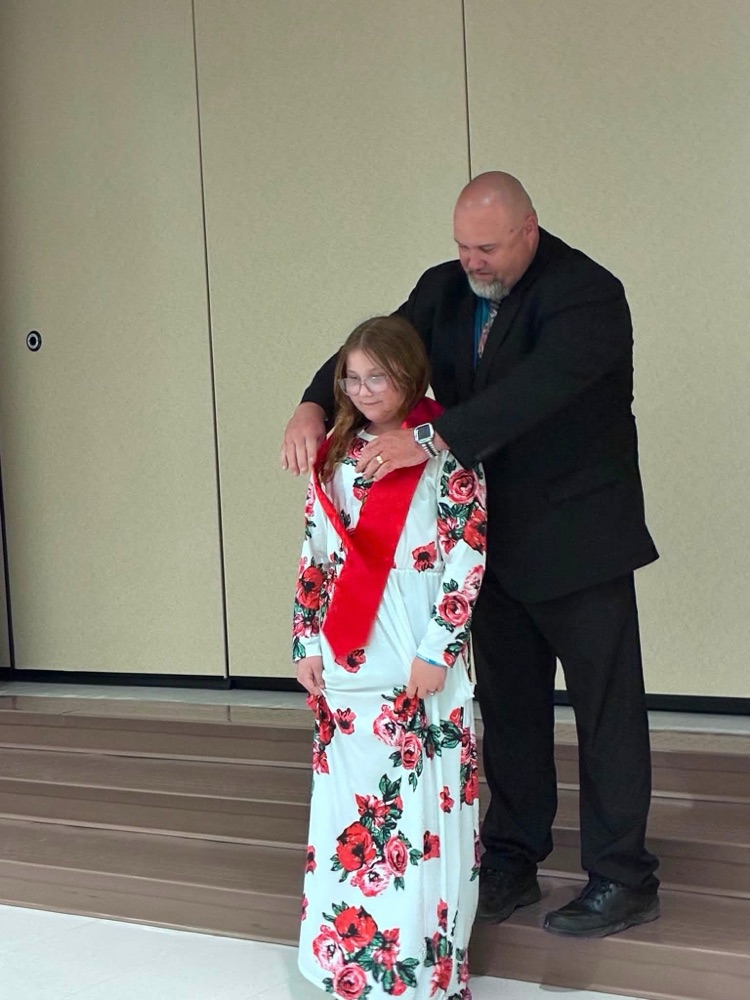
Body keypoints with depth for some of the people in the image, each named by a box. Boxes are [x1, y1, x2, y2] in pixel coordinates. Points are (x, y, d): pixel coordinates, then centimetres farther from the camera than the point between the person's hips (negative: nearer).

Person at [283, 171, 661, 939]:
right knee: (508, 705, 15)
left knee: (607, 709, 4)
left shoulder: (586, 294, -18)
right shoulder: (444, 289, 4)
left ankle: (624, 878, 17)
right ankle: (512, 860, 28)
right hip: (495, 541, 6)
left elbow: (540, 386, -34)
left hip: (578, 540, -6)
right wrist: (314, 406, -26)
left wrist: (430, 438, -44)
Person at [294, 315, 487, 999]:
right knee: (350, 794, 12)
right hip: (346, 660, 5)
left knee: (424, 799, 2)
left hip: (419, 660, -5)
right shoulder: (335, 456, 10)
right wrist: (306, 642, 7)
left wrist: (438, 649, -14)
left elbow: (468, 556, -10)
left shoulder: (445, 453, -6)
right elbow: (316, 556, 12)